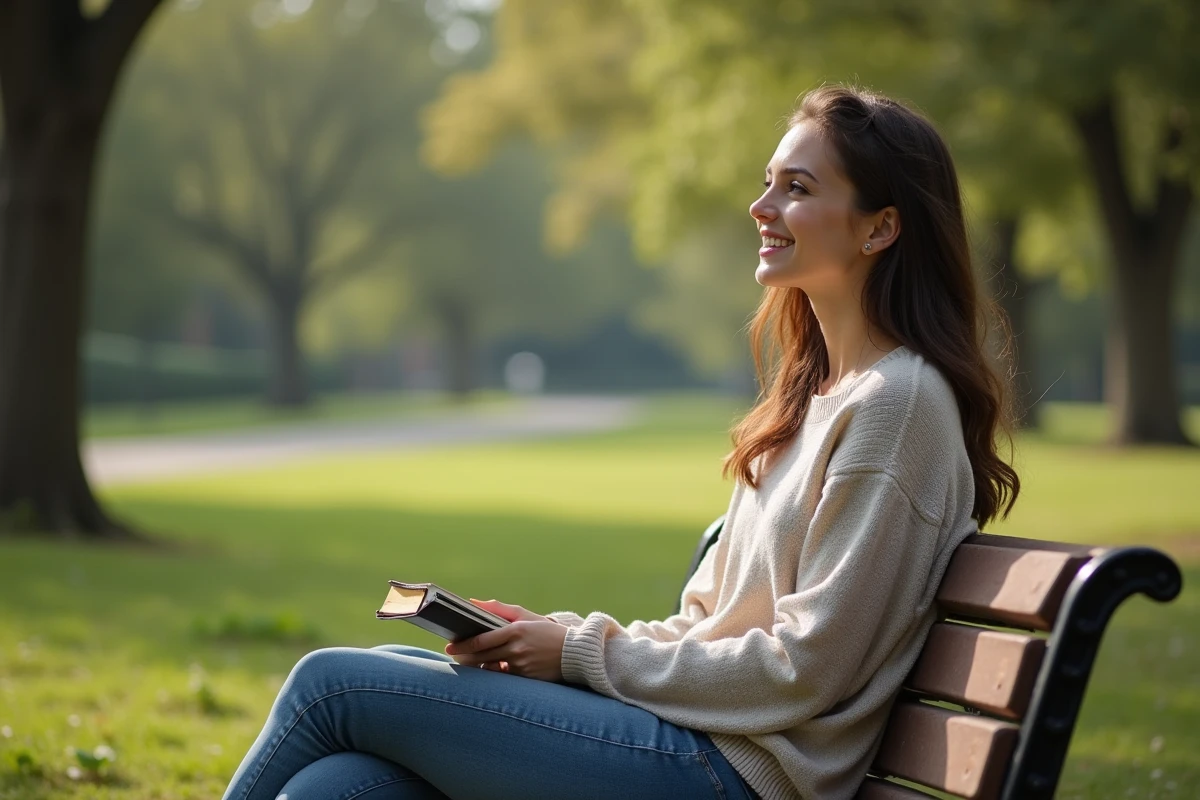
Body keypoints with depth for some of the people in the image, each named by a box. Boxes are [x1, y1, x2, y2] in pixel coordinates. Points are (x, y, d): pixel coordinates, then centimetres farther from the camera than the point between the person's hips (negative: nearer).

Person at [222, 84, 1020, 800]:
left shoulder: (897, 402, -12)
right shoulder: (812, 392, 18)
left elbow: (805, 668, -15)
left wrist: (586, 653, -9)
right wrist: (558, 633, 2)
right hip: (695, 723, 9)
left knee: (331, 684, -9)